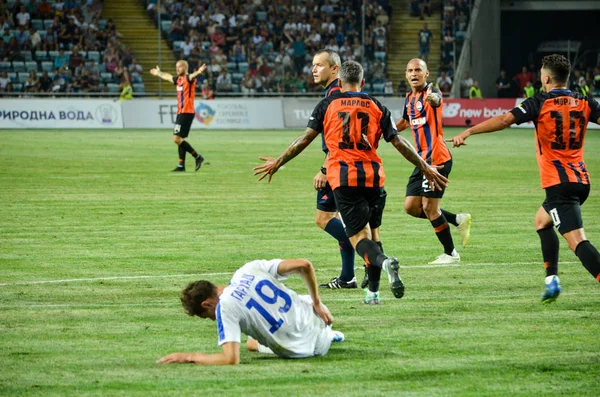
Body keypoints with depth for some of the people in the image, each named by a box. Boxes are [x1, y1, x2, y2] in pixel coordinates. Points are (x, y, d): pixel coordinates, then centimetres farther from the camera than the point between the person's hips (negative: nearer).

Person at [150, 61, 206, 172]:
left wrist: (198, 72, -56)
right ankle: (181, 165, 12)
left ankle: (197, 157, -6)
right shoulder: (178, 79, 16)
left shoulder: (188, 78, -9)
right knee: (179, 139, 9)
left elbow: (192, 76, -34)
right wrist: (158, 73, 54)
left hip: (187, 112, -9)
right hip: (180, 112, 9)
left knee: (177, 138, -14)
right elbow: (167, 76, 37)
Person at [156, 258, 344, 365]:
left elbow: (231, 359, -28)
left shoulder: (224, 307, -22)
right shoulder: (250, 268, -6)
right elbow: (303, 264, -8)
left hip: (301, 349, -6)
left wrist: (189, 356, -18)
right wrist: (316, 302, 4)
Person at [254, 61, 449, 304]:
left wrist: (278, 162, 16)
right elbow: (398, 142, 5)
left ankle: (384, 261, -36)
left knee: (359, 237, -4)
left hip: (342, 178, -2)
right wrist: (426, 168, 14)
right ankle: (373, 291, 14)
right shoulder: (377, 107, 8)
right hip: (373, 175, 2)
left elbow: (305, 138, 5)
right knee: (372, 232, 17)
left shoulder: (327, 105, 7)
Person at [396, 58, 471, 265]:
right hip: (423, 160, 8)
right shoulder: (409, 99, 13)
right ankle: (459, 220, 21)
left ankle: (450, 253, 9)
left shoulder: (431, 92, -12)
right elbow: (405, 121, 32)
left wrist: (433, 98, -62)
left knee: (429, 207, -7)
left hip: (437, 158, -8)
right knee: (411, 207, 5)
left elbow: (436, 100, -39)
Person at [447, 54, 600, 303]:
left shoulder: (540, 103, -5)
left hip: (558, 182, -7)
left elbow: (505, 120, -14)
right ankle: (552, 280, 20)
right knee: (541, 220, 28)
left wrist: (468, 132, -13)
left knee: (577, 240, -14)